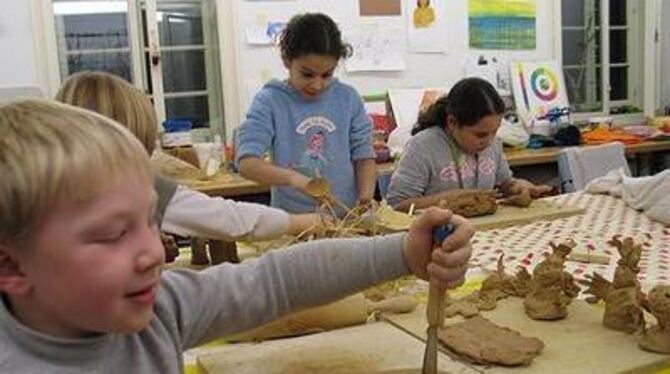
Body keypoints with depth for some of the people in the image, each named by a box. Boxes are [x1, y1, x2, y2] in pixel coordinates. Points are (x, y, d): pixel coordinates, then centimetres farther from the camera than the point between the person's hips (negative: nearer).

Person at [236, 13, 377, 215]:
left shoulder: (348, 98, 5)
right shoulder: (270, 101, -4)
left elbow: (364, 156, 9)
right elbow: (246, 163, -12)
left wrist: (366, 198, -9)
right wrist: (292, 178, -29)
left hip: (347, 215, 2)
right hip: (292, 219, -1)